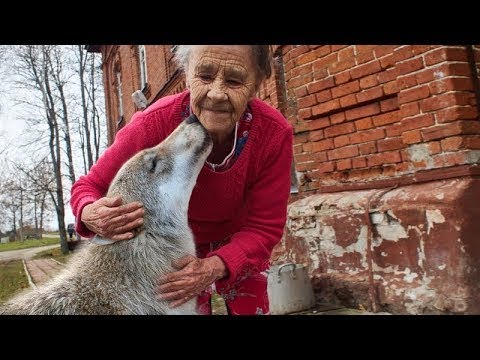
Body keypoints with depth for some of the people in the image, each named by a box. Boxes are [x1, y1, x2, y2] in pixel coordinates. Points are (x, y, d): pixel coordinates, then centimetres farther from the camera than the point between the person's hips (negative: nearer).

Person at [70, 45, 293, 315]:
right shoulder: (155, 123, -33)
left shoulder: (275, 133, -30)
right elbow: (90, 185, -18)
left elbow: (264, 228, -23)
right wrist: (90, 215, -42)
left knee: (252, 308, 12)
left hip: (239, 245, 2)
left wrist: (214, 267, -41)